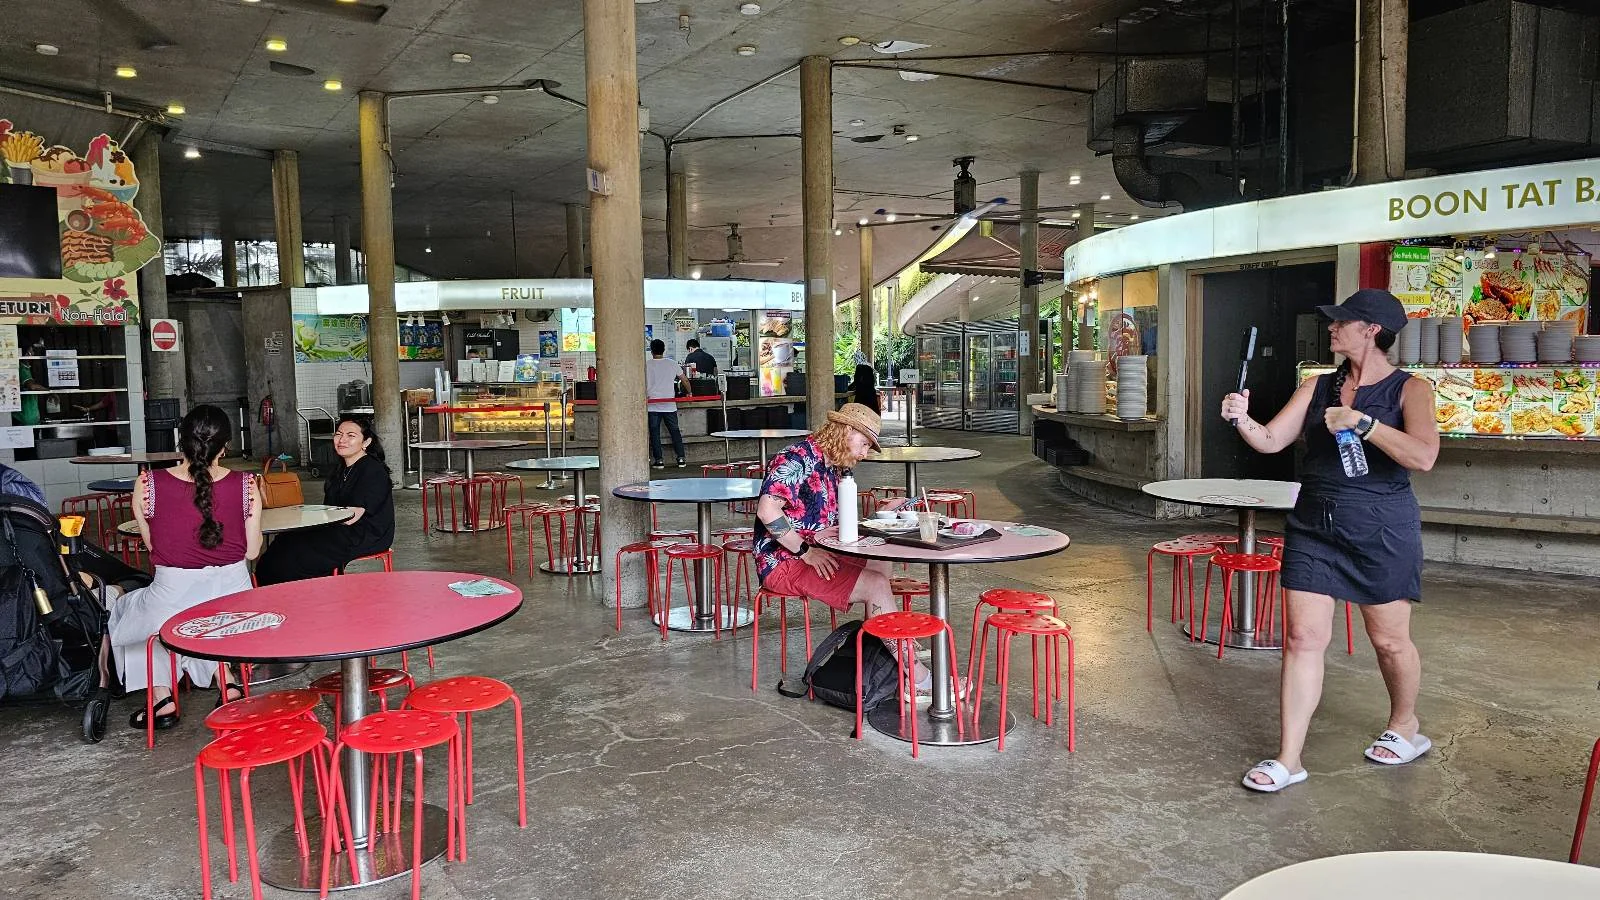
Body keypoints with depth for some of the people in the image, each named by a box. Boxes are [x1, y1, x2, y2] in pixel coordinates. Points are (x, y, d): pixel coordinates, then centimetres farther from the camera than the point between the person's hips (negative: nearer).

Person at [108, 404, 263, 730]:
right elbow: (251, 551, 0)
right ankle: (225, 681, 24)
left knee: (124, 611, 33)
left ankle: (162, 699, 25)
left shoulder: (148, 485, -10)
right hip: (234, 598, 3)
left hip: (172, 599, -2)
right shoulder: (245, 485, -9)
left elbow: (152, 547, 3)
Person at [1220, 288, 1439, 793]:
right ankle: (1289, 758, 4)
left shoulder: (1409, 389, -5)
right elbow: (1271, 440, 4)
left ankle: (1405, 727, 41)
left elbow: (1423, 456, -21)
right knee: (1303, 637, -1)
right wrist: (1241, 419, -15)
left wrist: (1361, 422, -25)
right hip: (1314, 526, 4)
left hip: (1381, 530, -3)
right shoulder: (1318, 387, 8)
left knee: (1389, 639, 11)